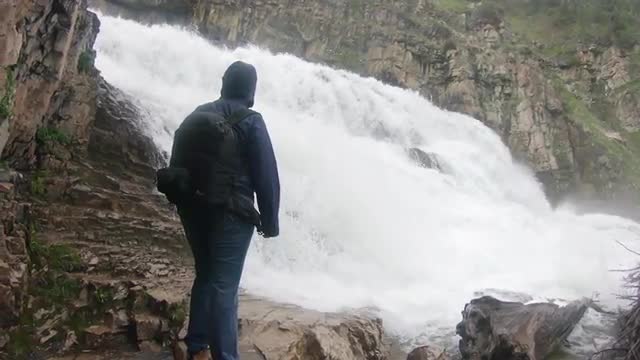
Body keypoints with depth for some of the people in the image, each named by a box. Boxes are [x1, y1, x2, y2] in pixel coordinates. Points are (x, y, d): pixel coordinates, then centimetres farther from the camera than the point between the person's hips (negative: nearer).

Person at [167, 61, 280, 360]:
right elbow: (266, 176, -11)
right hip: (230, 214, -6)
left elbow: (176, 166, 16)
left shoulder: (196, 116, 10)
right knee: (224, 287, -3)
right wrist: (270, 220, -4)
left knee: (205, 276, 19)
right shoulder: (250, 121, -9)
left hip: (194, 210, 6)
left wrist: (183, 204, 25)